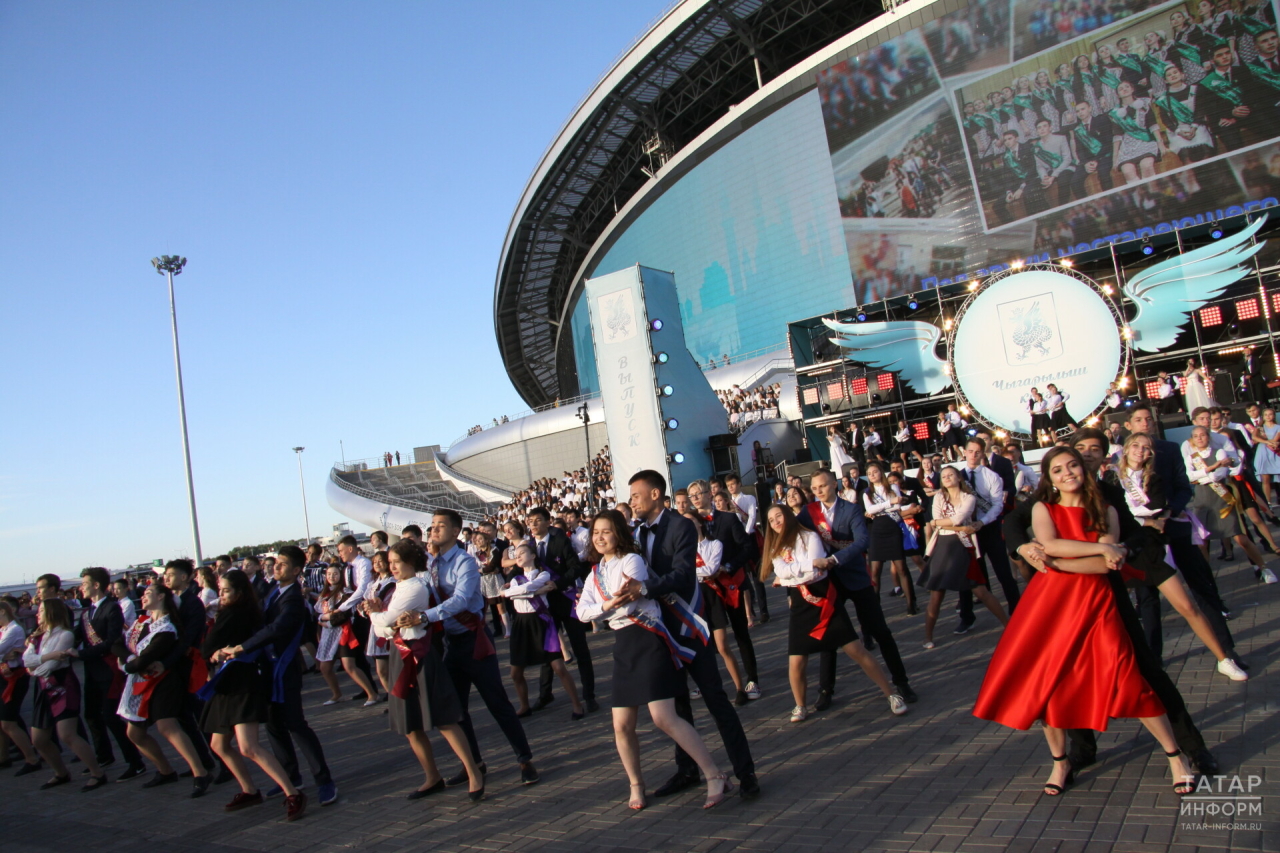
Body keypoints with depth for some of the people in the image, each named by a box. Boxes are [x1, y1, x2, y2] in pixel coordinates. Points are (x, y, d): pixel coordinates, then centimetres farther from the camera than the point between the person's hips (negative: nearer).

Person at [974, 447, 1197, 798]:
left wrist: (1053, 559, -14)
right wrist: (1101, 548, -16)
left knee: (1127, 678, -12)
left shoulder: (1105, 511, 6)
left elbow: (1106, 565, -8)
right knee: (1047, 683, 3)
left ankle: (1176, 758, 7)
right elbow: (1050, 545, -14)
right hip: (1050, 602, 1)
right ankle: (1061, 764, 21)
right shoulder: (1043, 509, 6)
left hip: (1095, 602, -1)